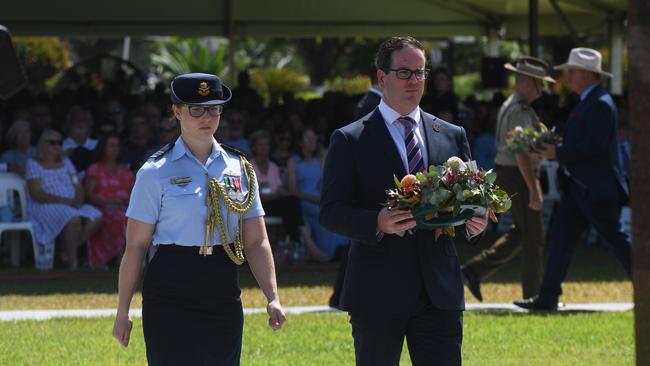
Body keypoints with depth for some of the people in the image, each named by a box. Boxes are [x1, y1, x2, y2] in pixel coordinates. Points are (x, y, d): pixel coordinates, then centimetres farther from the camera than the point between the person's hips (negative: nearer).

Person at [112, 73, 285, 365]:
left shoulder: (240, 169, 8)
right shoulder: (156, 172, -3)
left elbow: (256, 242, 8)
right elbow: (136, 245, -2)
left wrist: (273, 298, -3)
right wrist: (123, 312, -4)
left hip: (224, 296, 4)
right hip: (170, 296, -4)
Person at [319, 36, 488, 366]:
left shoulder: (452, 136, 13)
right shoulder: (350, 140, 1)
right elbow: (331, 212, -4)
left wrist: (474, 223, -7)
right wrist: (377, 223, -23)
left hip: (439, 291, 3)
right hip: (377, 294, -3)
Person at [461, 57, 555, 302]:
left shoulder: (509, 106, 14)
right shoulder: (521, 111, -19)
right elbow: (522, 154, -26)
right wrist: (534, 190, -28)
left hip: (505, 173, 10)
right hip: (519, 176, -10)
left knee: (521, 233, 17)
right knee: (533, 236, -2)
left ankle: (475, 269, 10)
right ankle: (533, 295, 4)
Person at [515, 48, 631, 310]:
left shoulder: (601, 105, -17)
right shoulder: (587, 103, 15)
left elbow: (595, 146, -25)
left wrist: (558, 153, -21)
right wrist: (553, 144, 8)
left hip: (597, 190, -10)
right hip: (579, 188, 10)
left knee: (614, 238, -2)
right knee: (561, 237, 5)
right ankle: (547, 297, 5)